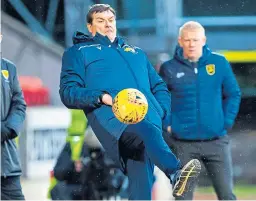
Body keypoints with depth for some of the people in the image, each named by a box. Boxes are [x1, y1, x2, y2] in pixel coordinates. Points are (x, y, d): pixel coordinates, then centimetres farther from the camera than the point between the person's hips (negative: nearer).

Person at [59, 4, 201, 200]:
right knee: (146, 131, -41)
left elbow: (159, 87, 34)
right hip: (111, 117, -4)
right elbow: (68, 92, 12)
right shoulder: (78, 52, 26)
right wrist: (101, 97, -8)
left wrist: (168, 119, 13)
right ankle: (176, 173, -66)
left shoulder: (137, 53, 40)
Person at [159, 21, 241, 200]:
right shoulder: (169, 69, 0)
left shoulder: (219, 63, 3)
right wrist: (167, 127, -3)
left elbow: (233, 95, 10)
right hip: (182, 144, -1)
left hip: (216, 141, 1)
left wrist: (227, 122, 0)